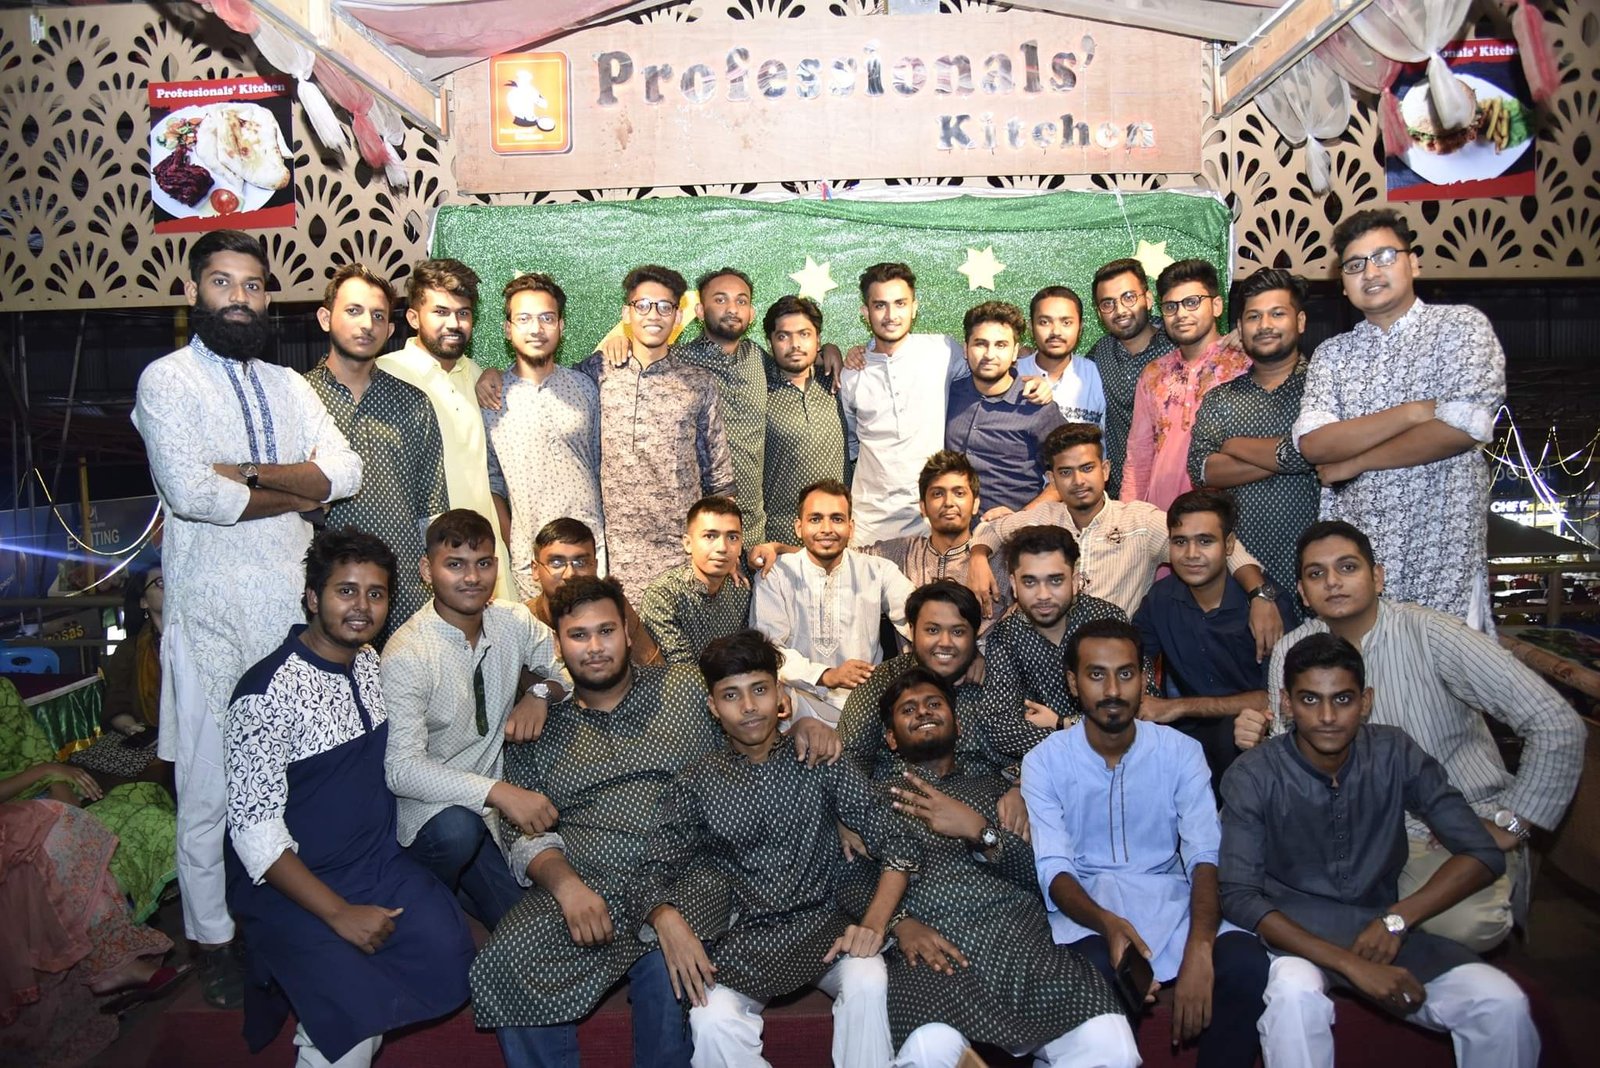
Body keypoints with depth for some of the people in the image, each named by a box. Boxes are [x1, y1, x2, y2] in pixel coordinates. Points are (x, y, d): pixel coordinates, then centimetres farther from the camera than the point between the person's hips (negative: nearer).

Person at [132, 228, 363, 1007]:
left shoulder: (288, 385, 15)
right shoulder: (168, 379, -2)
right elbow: (188, 491, -17)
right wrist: (294, 493, -5)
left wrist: (249, 473, -12)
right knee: (208, 790, 3)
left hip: (294, 605, 4)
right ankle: (214, 941, 19)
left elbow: (346, 473, 1)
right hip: (212, 613, -4)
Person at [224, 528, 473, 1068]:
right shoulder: (267, 693, -17)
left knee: (451, 956, -13)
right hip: (292, 886, -7)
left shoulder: (372, 664, 5)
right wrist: (338, 912, -21)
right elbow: (254, 831, -19)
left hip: (381, 864, 8)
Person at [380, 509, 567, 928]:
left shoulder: (515, 622, -3)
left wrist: (540, 693, -13)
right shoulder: (407, 654, -19)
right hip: (429, 807, -5)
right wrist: (496, 791, -38)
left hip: (495, 801, 5)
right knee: (456, 828, -38)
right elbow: (401, 768, -26)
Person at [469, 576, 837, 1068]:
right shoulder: (537, 730, 14)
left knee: (667, 970, -33)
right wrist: (565, 884, -13)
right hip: (579, 883, 2)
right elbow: (523, 832, 7)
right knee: (503, 965, -25)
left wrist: (806, 722, -9)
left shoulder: (689, 688, 13)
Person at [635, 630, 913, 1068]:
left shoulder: (821, 762, 0)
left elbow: (895, 844, -2)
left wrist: (873, 923, -17)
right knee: (712, 1022, -30)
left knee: (867, 982, -32)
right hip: (744, 939, 0)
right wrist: (667, 921, -24)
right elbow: (656, 871, -1)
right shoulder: (695, 784, 1)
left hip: (821, 928, 0)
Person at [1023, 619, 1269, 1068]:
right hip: (1087, 907, -2)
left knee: (1246, 964, -27)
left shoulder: (1181, 752, 1)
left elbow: (1204, 857, -9)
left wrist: (1199, 948, -27)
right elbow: (1053, 868, -10)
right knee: (1096, 973, -36)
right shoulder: (1044, 761, -3)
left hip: (1171, 899, 3)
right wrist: (1106, 923, -31)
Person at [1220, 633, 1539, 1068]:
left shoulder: (1396, 755, -6)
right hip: (1295, 933, -3)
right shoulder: (1252, 777, -15)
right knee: (1294, 995, -36)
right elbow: (1238, 897, -20)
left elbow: (1482, 854, -6)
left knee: (1503, 1005, -18)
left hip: (1381, 926, 4)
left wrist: (1397, 919, -20)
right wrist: (1349, 963, -29)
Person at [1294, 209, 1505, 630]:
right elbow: (1313, 444, -5)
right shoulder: (1331, 354, 10)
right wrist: (1412, 412, -15)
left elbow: (1466, 427, -14)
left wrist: (1353, 463, -6)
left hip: (1443, 551, -2)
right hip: (1352, 555, 3)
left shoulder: (1462, 325, 1)